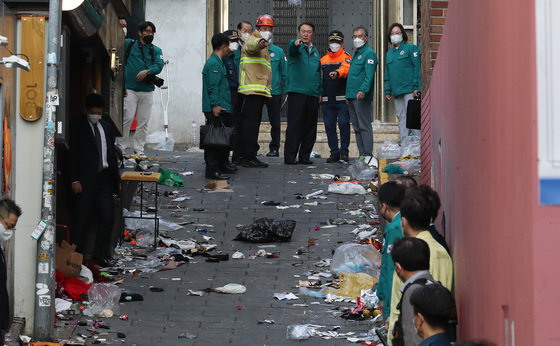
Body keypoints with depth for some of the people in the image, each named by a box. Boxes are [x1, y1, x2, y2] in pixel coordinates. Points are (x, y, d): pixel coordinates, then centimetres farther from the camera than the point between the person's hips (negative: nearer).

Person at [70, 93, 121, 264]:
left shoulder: (106, 127, 15)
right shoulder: (78, 127, -1)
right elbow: (73, 154, -5)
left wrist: (116, 178, 15)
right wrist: (75, 180, -12)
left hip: (105, 178, 5)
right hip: (86, 179, -5)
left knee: (108, 217, 2)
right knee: (82, 218, -1)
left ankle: (100, 254, 11)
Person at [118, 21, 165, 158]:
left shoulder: (156, 50, 14)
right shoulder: (128, 44, 9)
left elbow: (159, 65, -1)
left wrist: (147, 71, -20)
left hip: (147, 90, 3)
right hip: (130, 89, -3)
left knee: (143, 121, 4)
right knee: (127, 118, -11)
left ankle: (139, 149, 11)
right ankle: (121, 147, -4)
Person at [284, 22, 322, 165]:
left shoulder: (315, 51, 19)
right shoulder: (294, 46, 1)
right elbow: (292, 49, -25)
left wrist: (320, 92, 18)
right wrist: (296, 44, -48)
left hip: (313, 94, 6)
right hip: (297, 92, -6)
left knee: (310, 127, 6)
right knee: (294, 126, -9)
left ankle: (304, 156, 13)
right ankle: (290, 157, -7)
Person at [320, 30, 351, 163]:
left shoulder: (346, 57, 2)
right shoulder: (323, 60, 17)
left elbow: (346, 68, -21)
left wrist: (337, 73, -42)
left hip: (342, 99, -4)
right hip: (327, 100, 4)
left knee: (344, 124, -8)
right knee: (329, 126, 3)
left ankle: (344, 151, 2)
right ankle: (334, 152, 10)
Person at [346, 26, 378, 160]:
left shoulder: (369, 53, -7)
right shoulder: (355, 54, 21)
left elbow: (369, 75, -18)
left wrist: (363, 90, -31)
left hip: (362, 97, -9)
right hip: (352, 97, 9)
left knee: (364, 127, -10)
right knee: (357, 128, 9)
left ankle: (367, 154, -11)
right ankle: (362, 154, 12)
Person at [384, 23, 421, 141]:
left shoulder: (410, 48, 2)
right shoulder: (389, 53, 21)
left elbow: (417, 68, -6)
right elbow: (387, 75, 24)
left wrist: (416, 87, -14)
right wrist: (387, 91, 13)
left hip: (409, 90, -6)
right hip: (397, 91, 6)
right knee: (401, 118, 5)